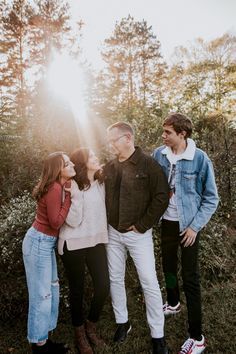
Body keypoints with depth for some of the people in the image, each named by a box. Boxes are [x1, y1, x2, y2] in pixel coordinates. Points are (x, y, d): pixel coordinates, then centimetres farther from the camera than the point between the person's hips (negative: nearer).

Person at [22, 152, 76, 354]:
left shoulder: (59, 186, 6)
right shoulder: (55, 189, -21)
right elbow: (56, 222, -22)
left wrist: (67, 194, -3)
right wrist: (68, 196, -19)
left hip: (46, 242, 10)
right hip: (39, 243, -10)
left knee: (52, 288, 16)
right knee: (41, 294, 2)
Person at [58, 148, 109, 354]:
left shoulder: (101, 183, 4)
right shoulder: (72, 186, -13)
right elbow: (73, 221, -19)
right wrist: (75, 195, -28)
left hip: (96, 242, 5)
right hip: (74, 244, -5)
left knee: (103, 286, 3)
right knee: (77, 290, 10)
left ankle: (91, 326, 32)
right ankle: (80, 333, 35)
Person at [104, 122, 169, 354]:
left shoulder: (148, 164, -11)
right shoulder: (108, 168, 4)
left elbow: (161, 198, -14)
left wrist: (142, 225, -13)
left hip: (138, 233, -5)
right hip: (113, 233, 5)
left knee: (149, 283, 2)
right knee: (115, 279, 15)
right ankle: (122, 322, 36)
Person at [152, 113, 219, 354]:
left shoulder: (200, 159, -17)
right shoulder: (159, 155, -7)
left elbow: (211, 198, -10)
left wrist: (195, 226, -13)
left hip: (188, 225, -4)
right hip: (166, 222, 4)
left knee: (190, 277, 2)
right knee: (168, 266, 21)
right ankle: (173, 304, 49)